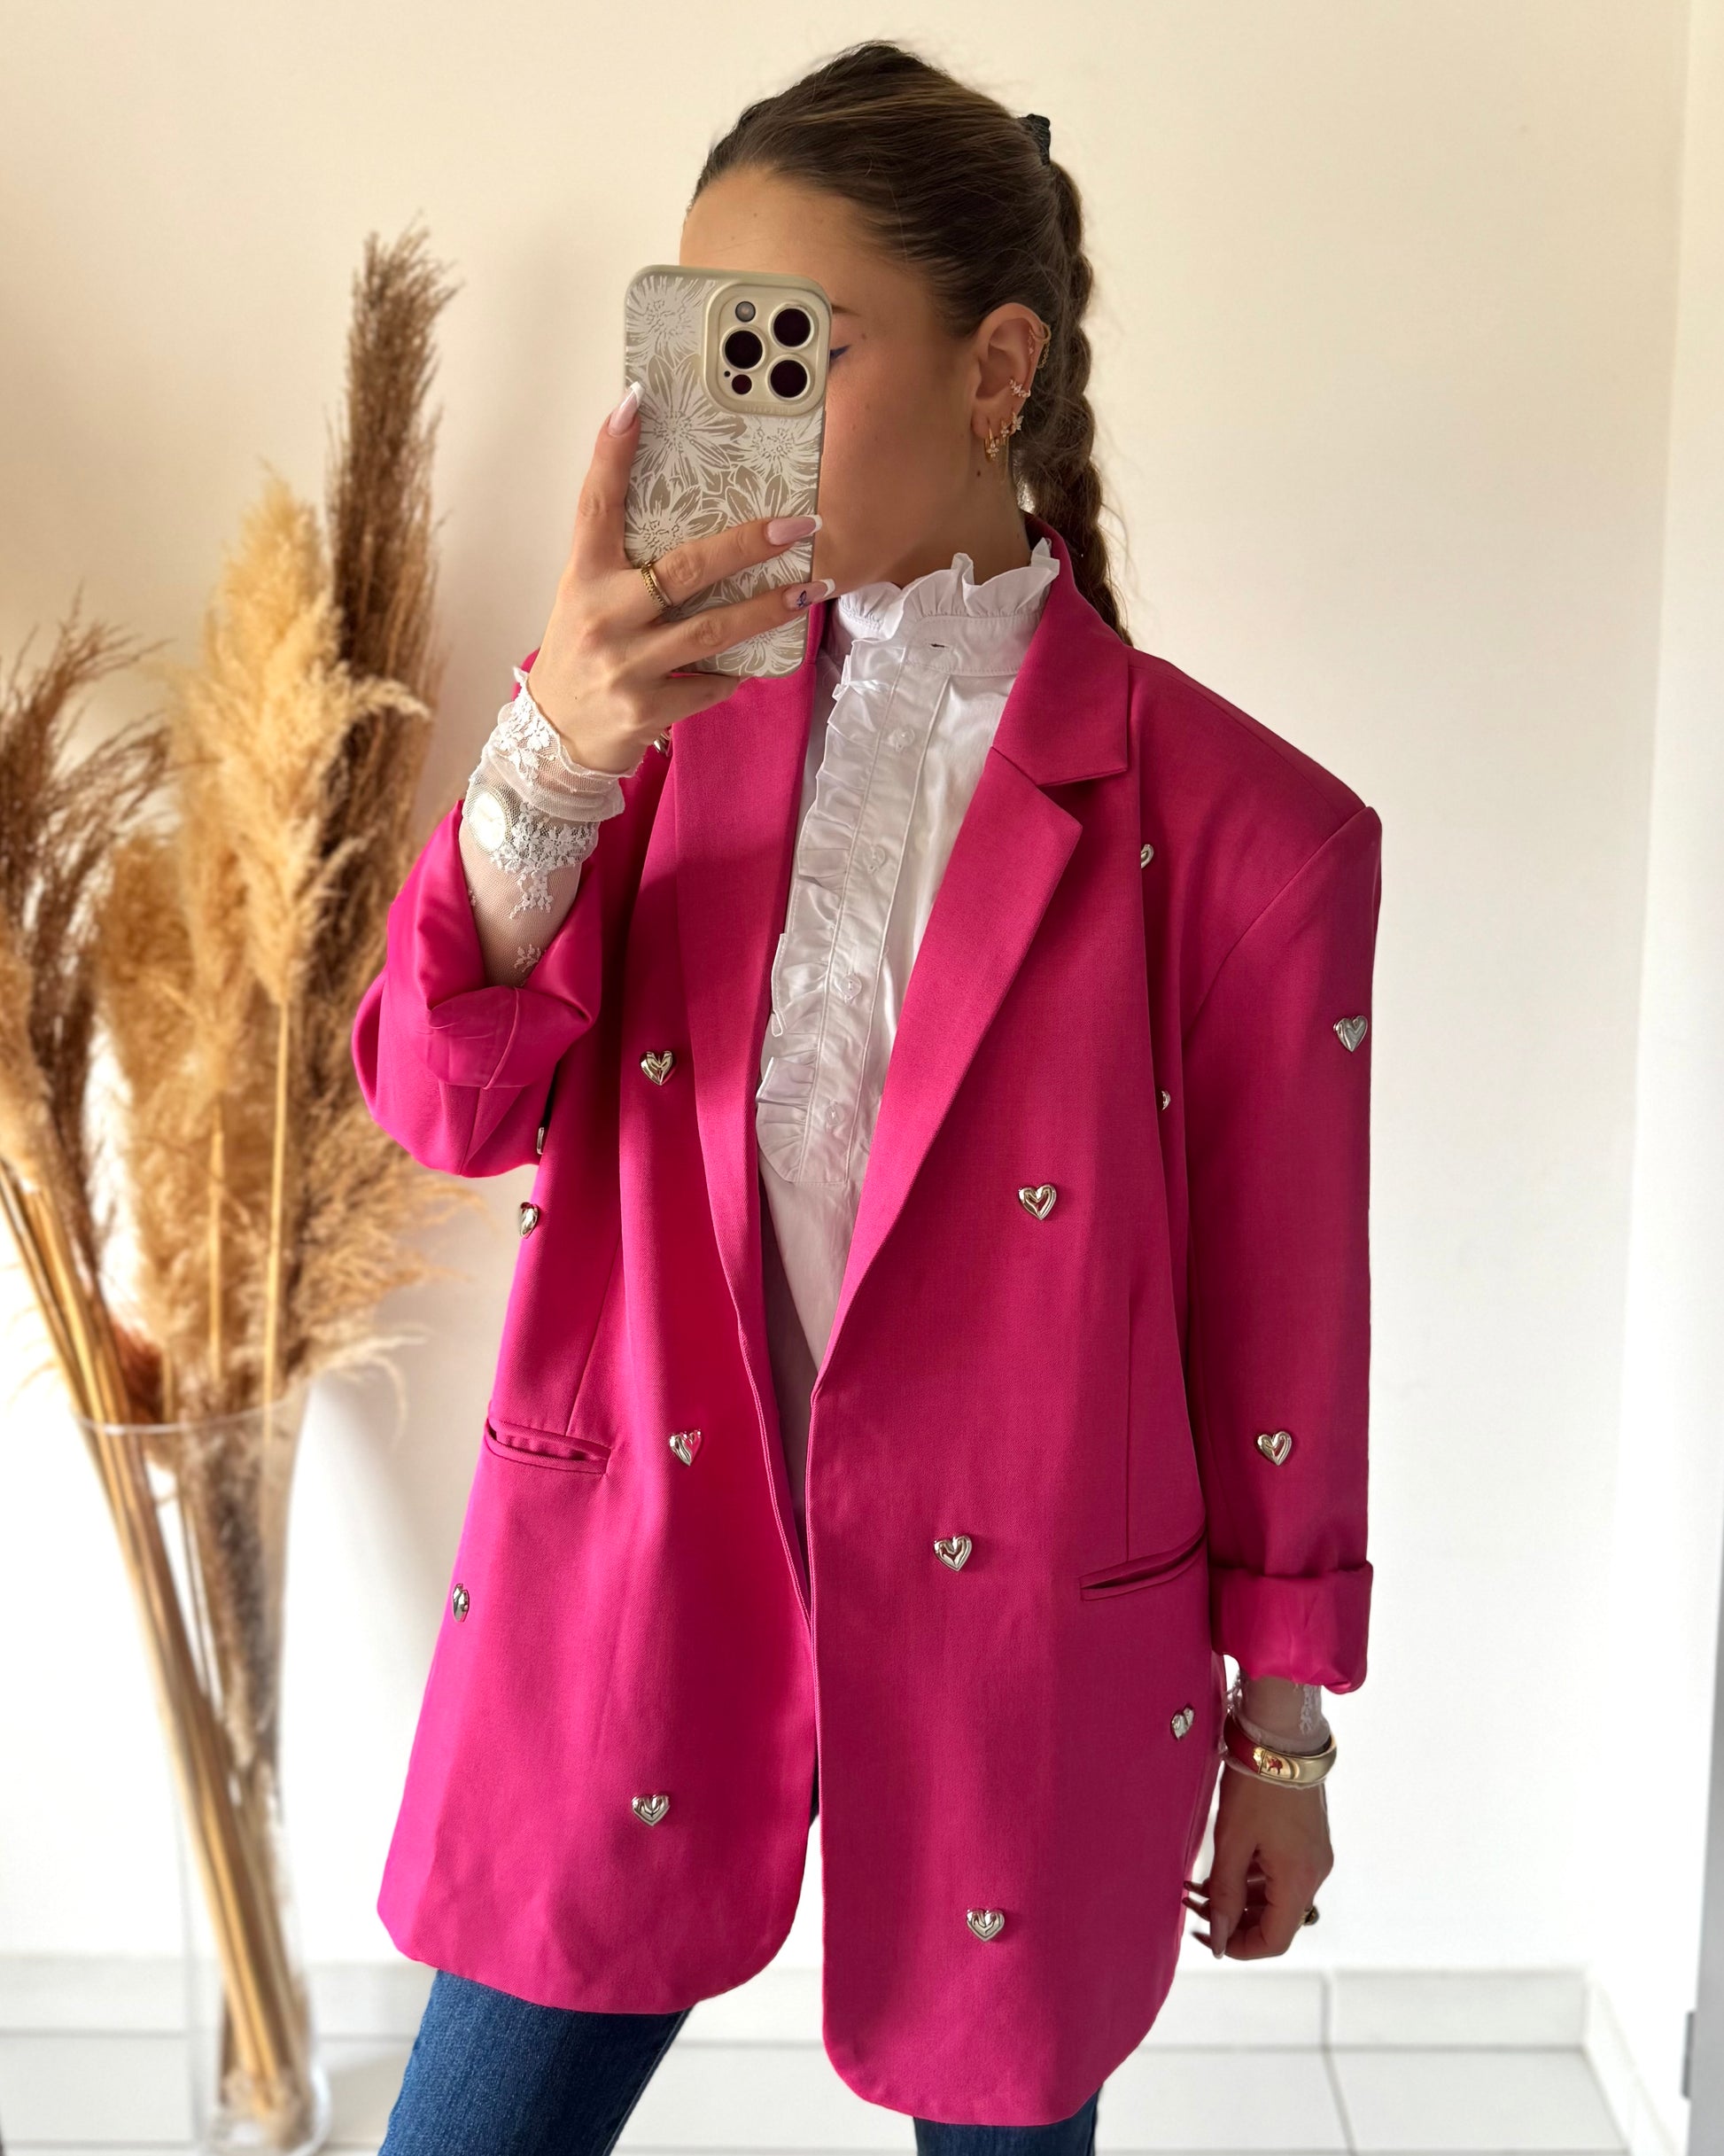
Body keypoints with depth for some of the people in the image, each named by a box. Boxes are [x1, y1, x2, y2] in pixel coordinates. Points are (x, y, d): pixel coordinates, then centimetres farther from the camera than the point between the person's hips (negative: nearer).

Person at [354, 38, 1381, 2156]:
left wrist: (1283, 1739, 3)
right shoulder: (671, 700, -1)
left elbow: (1284, 1318, -5)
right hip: (637, 1587, 3)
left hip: (1015, 1646, -2)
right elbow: (444, 1102, -10)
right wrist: (555, 755, -28)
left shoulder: (1238, 827, -12)